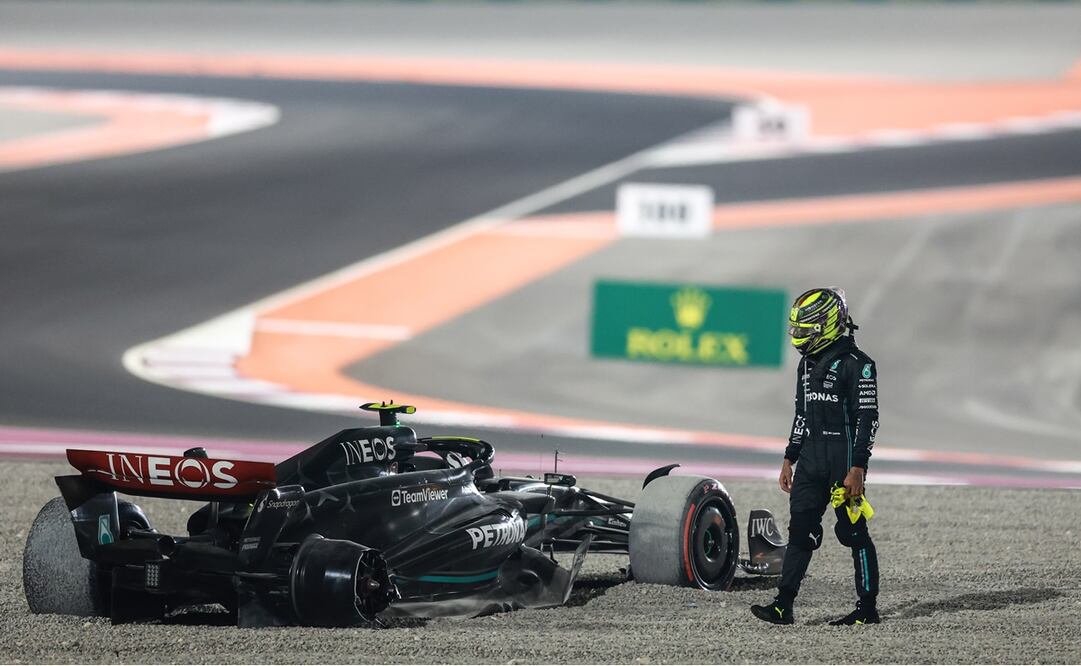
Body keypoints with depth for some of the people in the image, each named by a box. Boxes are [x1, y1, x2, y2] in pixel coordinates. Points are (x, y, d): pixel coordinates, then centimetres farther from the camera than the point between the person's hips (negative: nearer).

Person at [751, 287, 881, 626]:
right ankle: (783, 605, -4)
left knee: (853, 531, -1)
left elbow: (867, 418, -14)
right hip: (812, 456, 8)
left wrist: (857, 469, -19)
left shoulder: (856, 364, -11)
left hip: (843, 457, -8)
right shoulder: (809, 363, 15)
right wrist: (789, 459, 19)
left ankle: (868, 608, 6)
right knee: (801, 529, 1)